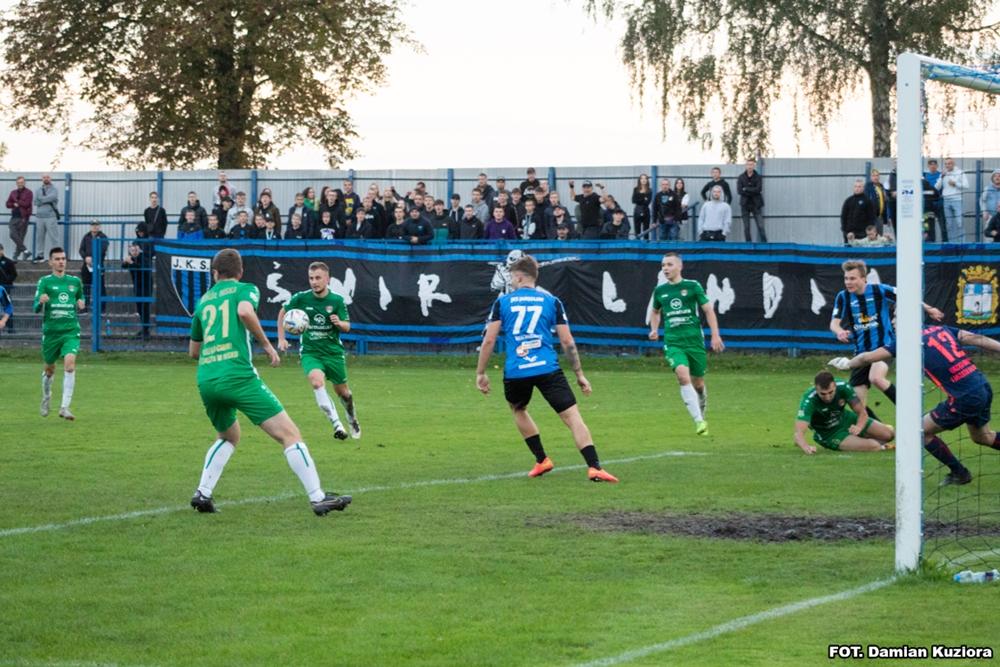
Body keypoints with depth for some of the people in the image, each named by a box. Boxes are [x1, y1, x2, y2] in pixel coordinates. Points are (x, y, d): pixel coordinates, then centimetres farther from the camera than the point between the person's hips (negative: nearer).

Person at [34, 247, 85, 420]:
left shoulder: (75, 281, 9)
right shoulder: (45, 281, 1)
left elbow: (81, 298, 27)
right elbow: (36, 308, -6)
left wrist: (81, 304, 3)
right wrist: (41, 302, -29)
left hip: (71, 330, 1)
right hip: (50, 330, -1)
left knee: (70, 363, -20)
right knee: (49, 368, 12)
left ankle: (65, 407, -21)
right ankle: (46, 399, 42)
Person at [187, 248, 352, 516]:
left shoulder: (204, 300, 23)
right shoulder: (245, 289, 9)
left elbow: (193, 350, 30)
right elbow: (244, 311, -16)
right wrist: (266, 344, -6)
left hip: (206, 381, 6)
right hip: (238, 376, -6)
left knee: (229, 437, 31)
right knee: (289, 434, -5)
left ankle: (203, 493, 16)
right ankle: (318, 498, -13)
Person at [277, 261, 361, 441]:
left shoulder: (337, 300, -8)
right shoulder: (301, 298, -9)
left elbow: (347, 327, -2)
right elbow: (283, 313, 8)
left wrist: (339, 323, -25)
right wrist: (281, 338, 3)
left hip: (333, 352, 1)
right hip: (310, 351, -1)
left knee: (342, 391, 12)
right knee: (317, 380, -30)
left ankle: (352, 419, 44)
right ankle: (337, 424, -26)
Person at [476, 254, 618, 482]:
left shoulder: (502, 302, 8)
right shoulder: (551, 301, 9)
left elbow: (489, 340, 2)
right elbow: (567, 341, 5)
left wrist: (480, 373, 11)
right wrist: (579, 374, 12)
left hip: (515, 372, 1)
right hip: (548, 369, -1)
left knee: (518, 410, 30)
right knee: (572, 416, -5)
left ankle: (541, 460, 28)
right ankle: (594, 467, -20)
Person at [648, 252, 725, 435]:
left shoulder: (692, 286, 0)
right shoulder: (660, 291, 8)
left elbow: (708, 310, 3)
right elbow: (655, 312, 28)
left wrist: (715, 335, -4)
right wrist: (654, 330, 11)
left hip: (695, 341, 0)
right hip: (673, 343, 0)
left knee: (698, 384, 9)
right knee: (683, 375, -25)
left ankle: (702, 416, 38)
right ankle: (699, 421, -25)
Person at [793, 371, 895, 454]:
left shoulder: (843, 387, -25)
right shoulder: (809, 401, -36)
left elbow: (862, 413, -16)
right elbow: (798, 434, -44)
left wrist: (859, 427, -39)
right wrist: (806, 447, -67)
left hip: (846, 419, 4)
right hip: (829, 435, -4)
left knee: (888, 434, -2)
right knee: (872, 446, -23)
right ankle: (882, 447, 14)